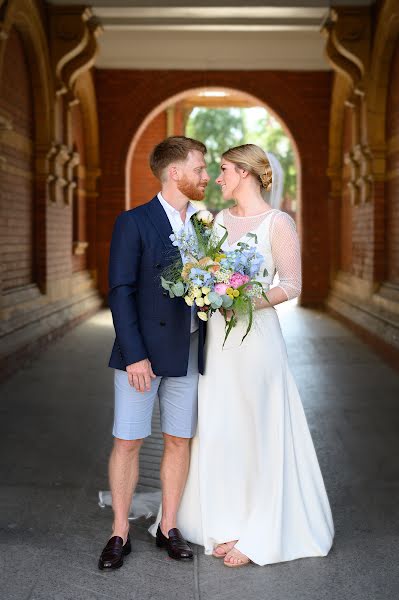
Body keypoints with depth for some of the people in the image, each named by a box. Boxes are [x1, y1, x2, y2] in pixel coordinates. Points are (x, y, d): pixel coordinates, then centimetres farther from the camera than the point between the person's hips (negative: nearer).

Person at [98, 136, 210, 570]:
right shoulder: (134, 223, -6)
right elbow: (120, 292, -10)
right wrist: (134, 355, -16)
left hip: (189, 352, 5)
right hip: (142, 353, -5)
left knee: (179, 440, 10)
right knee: (127, 441, 1)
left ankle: (168, 528, 23)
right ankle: (119, 534, 14)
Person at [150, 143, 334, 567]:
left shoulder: (278, 223, -7)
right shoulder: (219, 219, 11)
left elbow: (292, 285, -9)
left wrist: (250, 302, -23)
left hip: (254, 337, -6)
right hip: (216, 338, 7)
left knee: (256, 432, 2)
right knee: (218, 430, 9)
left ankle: (259, 534, 14)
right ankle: (232, 523, 23)